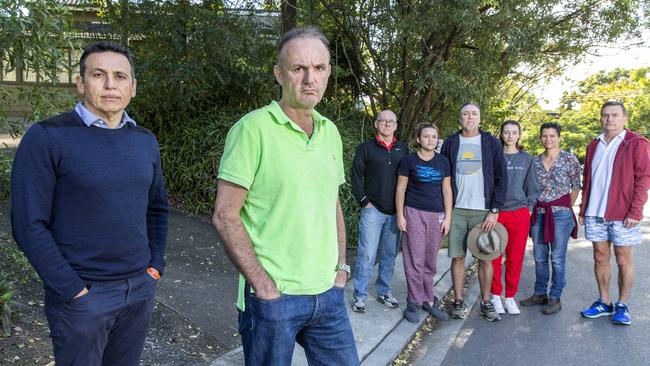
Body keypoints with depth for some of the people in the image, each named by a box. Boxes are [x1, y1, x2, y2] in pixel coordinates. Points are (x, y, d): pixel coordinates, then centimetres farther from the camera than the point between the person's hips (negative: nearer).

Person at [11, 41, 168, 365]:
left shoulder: (145, 140, 5)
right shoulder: (47, 137, -11)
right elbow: (30, 225, -13)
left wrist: (156, 264, 5)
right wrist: (72, 289, -13)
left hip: (141, 288, 5)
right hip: (82, 294, -5)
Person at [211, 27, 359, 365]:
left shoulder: (330, 132, 8)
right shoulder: (254, 128, -12)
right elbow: (225, 215, -14)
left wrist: (341, 267, 9)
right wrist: (263, 286, -14)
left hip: (328, 294, 6)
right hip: (273, 296, -6)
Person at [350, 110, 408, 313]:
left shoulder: (403, 149, 10)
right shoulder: (366, 147, 1)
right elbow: (356, 176, -1)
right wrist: (364, 201, -7)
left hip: (396, 212, 4)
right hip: (373, 210, -3)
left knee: (390, 255, 12)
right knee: (366, 255, -4)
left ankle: (384, 292, 26)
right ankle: (360, 296, 7)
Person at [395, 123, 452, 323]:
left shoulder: (443, 161, 8)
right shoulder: (409, 160, 0)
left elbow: (447, 190, 9)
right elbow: (400, 189, 0)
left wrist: (448, 217, 4)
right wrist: (400, 215, -5)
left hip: (436, 215, 3)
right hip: (414, 213, -3)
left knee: (431, 261, 8)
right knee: (415, 260, -1)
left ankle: (428, 300, 20)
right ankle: (414, 302, 10)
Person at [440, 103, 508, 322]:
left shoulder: (491, 143, 4)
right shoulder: (450, 144, 7)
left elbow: (501, 178, 1)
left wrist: (495, 211, -7)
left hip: (484, 211, -1)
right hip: (457, 210, 1)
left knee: (485, 258, 4)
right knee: (458, 257, 4)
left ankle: (486, 303, 17)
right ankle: (459, 302, 15)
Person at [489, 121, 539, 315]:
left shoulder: (526, 159, 8)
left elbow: (532, 187, 12)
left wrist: (529, 208, 4)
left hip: (519, 213, 1)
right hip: (495, 212, -1)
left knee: (515, 258, 5)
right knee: (494, 257, 2)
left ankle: (510, 297, 19)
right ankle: (495, 295, 17)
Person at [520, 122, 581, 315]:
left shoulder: (569, 159, -3)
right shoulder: (535, 161, 8)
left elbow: (576, 187, 2)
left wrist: (565, 208, 2)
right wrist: (535, 208, 6)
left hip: (560, 213, -4)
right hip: (539, 213, 4)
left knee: (557, 258, 0)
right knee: (539, 257, 11)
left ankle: (555, 298, 12)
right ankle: (540, 294, 24)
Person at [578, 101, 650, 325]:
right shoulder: (594, 146, 12)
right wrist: (583, 210, 11)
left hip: (622, 215, -4)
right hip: (595, 214, 4)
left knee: (623, 260, 5)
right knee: (600, 258, 9)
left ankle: (622, 306, 16)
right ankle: (604, 303, 21)